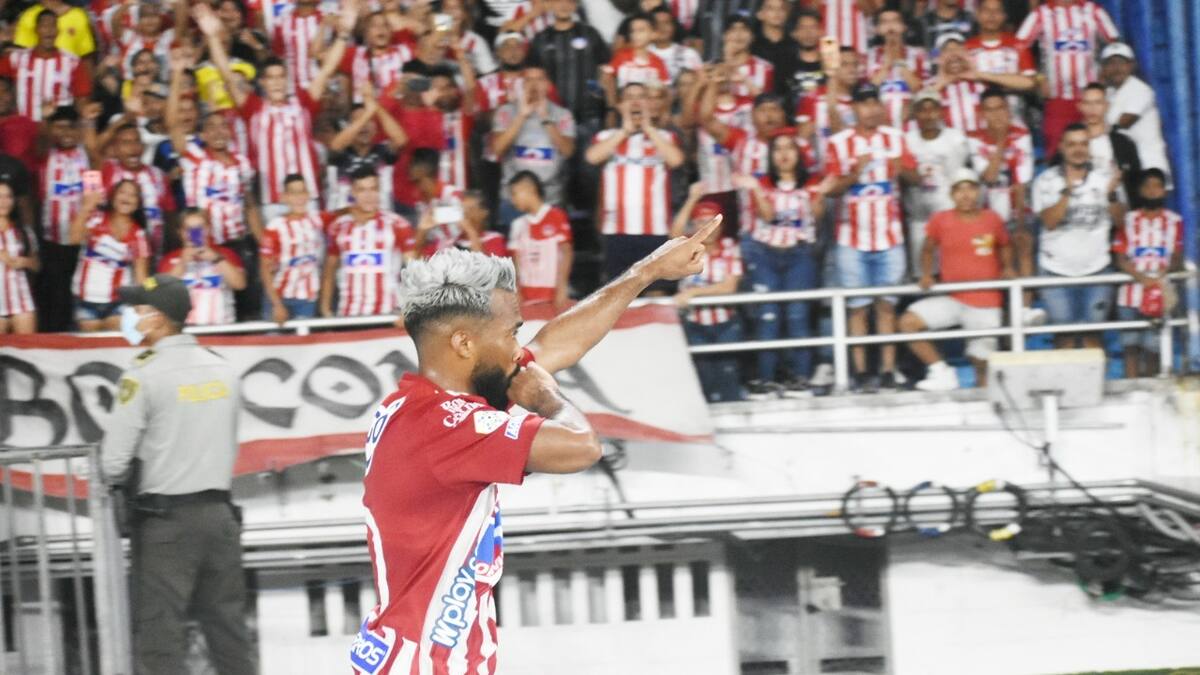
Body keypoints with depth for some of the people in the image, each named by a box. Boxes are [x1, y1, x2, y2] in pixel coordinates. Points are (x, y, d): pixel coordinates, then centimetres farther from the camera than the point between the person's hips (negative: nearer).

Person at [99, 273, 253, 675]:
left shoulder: (143, 376, -11)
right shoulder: (223, 371, 8)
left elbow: (114, 463, -12)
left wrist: (120, 481, 8)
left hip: (165, 521, -6)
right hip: (219, 512, 6)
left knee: (159, 637, -3)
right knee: (229, 631, 11)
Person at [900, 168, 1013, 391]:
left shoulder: (992, 220, -1)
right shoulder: (941, 221, -3)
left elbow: (1005, 246, 18)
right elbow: (928, 249, 12)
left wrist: (1007, 268, 1)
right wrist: (926, 274, -4)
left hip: (986, 303, -1)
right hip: (952, 299, 1)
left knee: (982, 361, 4)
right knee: (908, 322, -19)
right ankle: (942, 373, -8)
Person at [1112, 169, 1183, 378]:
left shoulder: (1174, 221, 9)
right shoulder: (1129, 220, 11)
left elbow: (1178, 259, 7)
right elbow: (1121, 259, 5)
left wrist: (1168, 268, -16)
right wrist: (1139, 276, -13)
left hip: (1160, 292, -1)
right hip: (1132, 292, 1)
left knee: (1152, 349, -4)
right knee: (1131, 347, -4)